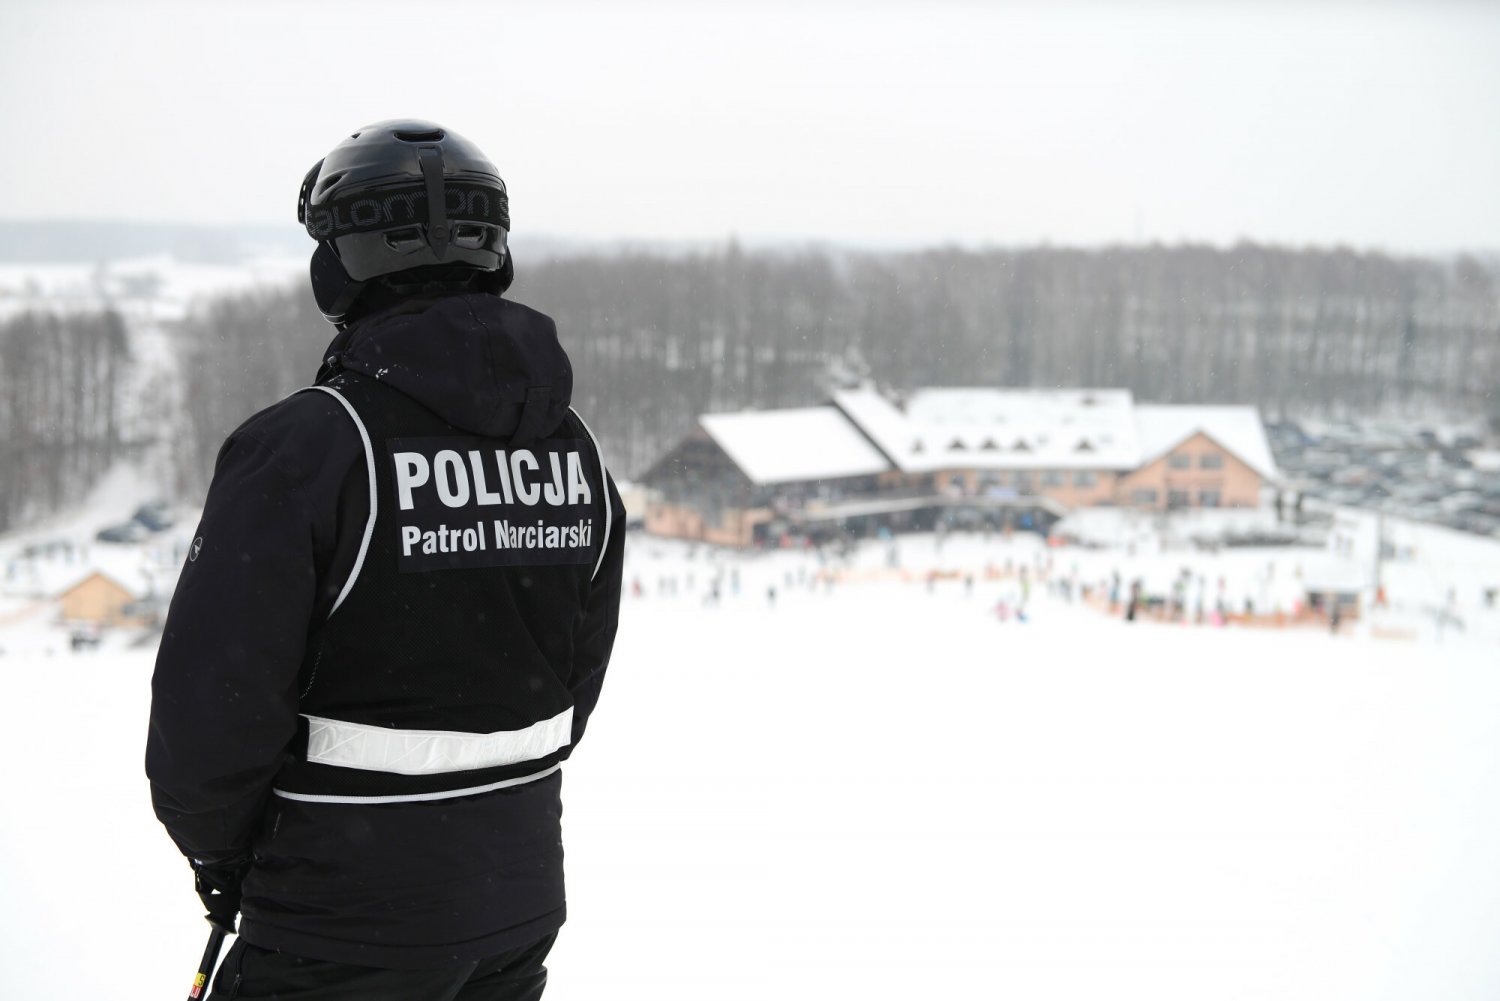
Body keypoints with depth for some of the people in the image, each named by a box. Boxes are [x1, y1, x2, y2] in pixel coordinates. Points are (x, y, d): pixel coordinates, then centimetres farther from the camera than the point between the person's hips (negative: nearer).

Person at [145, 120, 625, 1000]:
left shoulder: (305, 444, -19)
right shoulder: (577, 450, 3)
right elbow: (577, 686, 9)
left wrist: (219, 851, 1)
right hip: (524, 891, 7)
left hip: (350, 917, -6)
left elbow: (216, 694, -17)